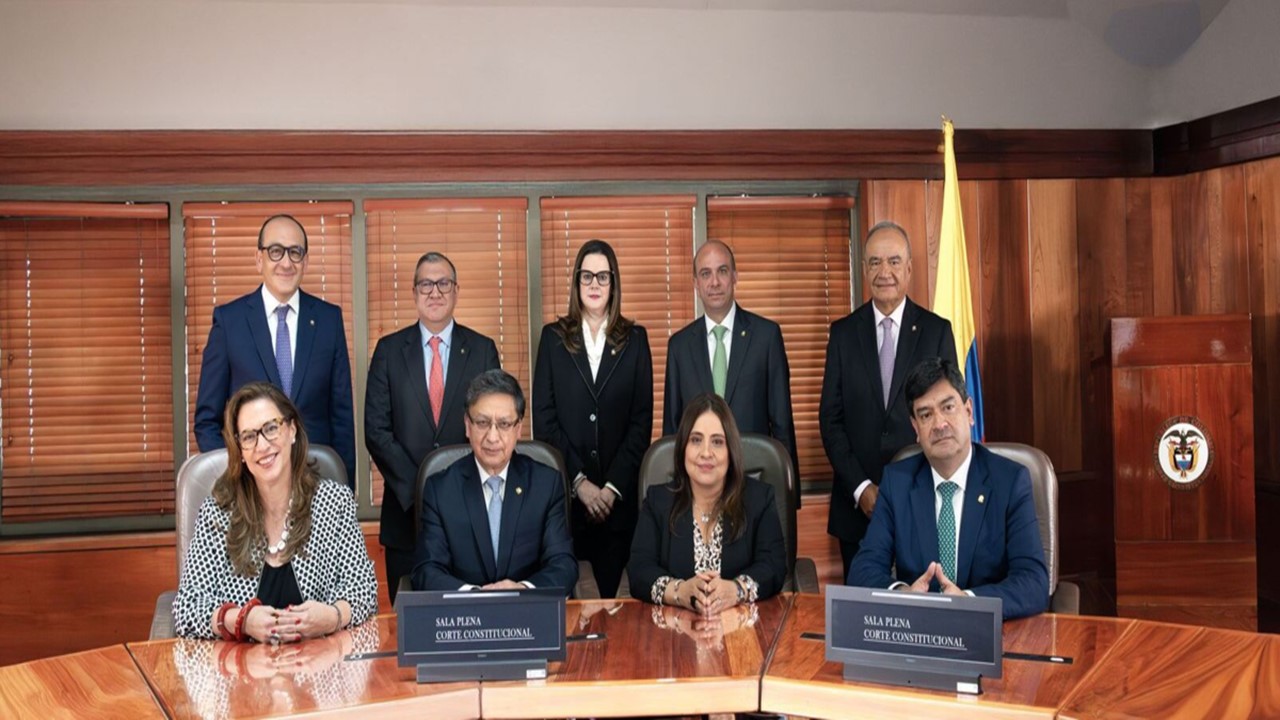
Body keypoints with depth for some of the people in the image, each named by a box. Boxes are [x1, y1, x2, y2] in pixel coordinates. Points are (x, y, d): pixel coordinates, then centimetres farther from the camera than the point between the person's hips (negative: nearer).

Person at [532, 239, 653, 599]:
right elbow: (544, 418, 0)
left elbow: (642, 420, 2)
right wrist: (579, 481, -7)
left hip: (619, 493, 0)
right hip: (564, 489, 0)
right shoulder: (553, 337, 5)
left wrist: (613, 487, -7)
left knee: (612, 588, 3)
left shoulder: (635, 339, 6)